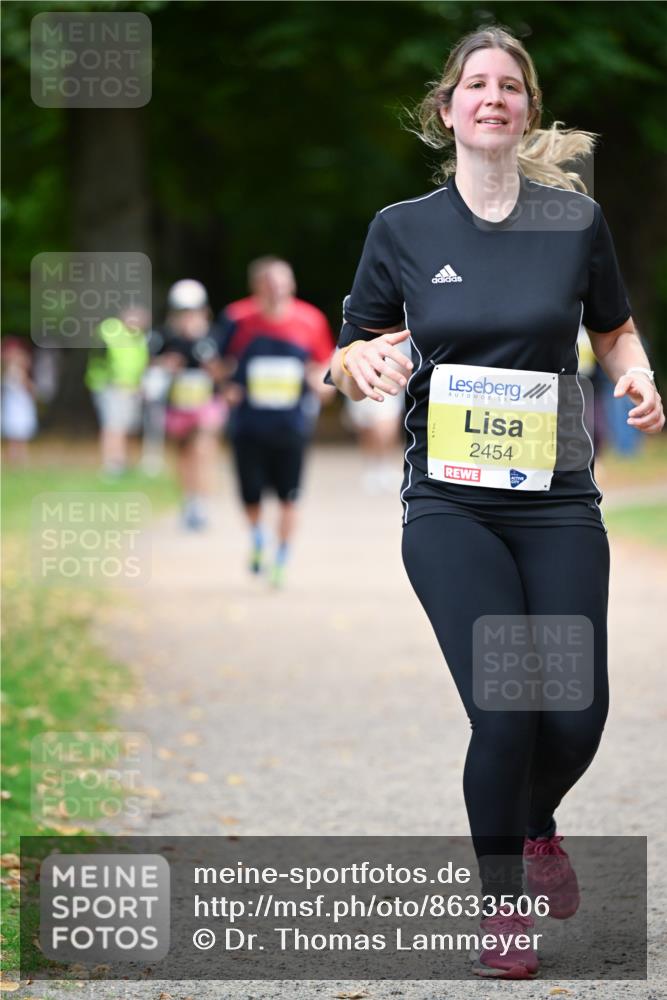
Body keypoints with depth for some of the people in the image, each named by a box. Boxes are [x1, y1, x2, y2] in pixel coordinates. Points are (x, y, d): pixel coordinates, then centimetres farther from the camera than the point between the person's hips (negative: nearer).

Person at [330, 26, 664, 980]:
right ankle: (501, 903, 11)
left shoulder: (575, 220, 2)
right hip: (451, 504, -2)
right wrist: (366, 365, -14)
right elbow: (351, 353, 9)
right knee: (505, 713, -13)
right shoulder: (403, 228, 1)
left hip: (557, 499, 2)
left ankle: (536, 824, 36)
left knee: (576, 718, -1)